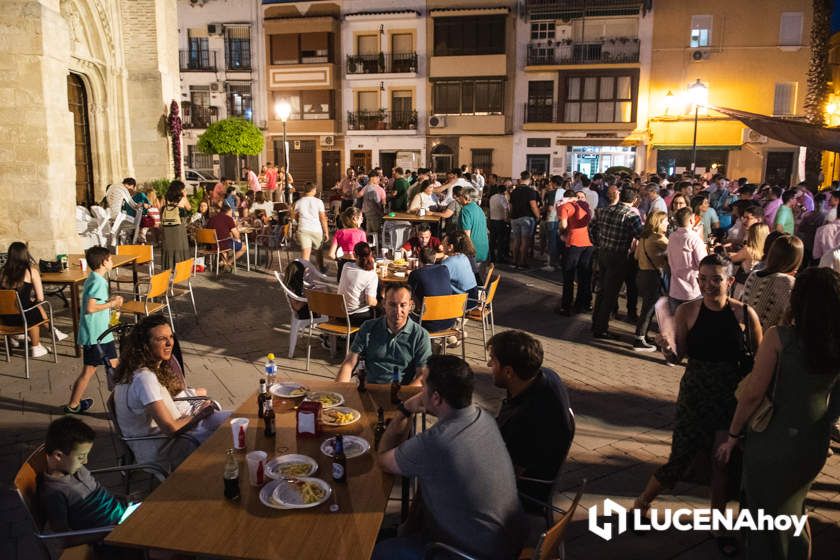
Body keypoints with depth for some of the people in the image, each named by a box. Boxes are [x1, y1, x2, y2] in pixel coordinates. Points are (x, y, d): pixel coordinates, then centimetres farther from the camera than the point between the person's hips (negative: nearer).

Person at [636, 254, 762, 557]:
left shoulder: (745, 314, -8)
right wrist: (667, 343, -22)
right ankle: (641, 503, 27)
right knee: (682, 458, 2)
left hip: (732, 397, 1)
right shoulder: (687, 311, -8)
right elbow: (679, 354, -4)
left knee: (723, 463, 9)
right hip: (694, 395, -1)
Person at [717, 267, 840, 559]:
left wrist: (733, 435, -6)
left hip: (773, 441, -5)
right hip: (814, 446, 5)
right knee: (792, 512, 29)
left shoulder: (779, 337, -20)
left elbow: (753, 394, -17)